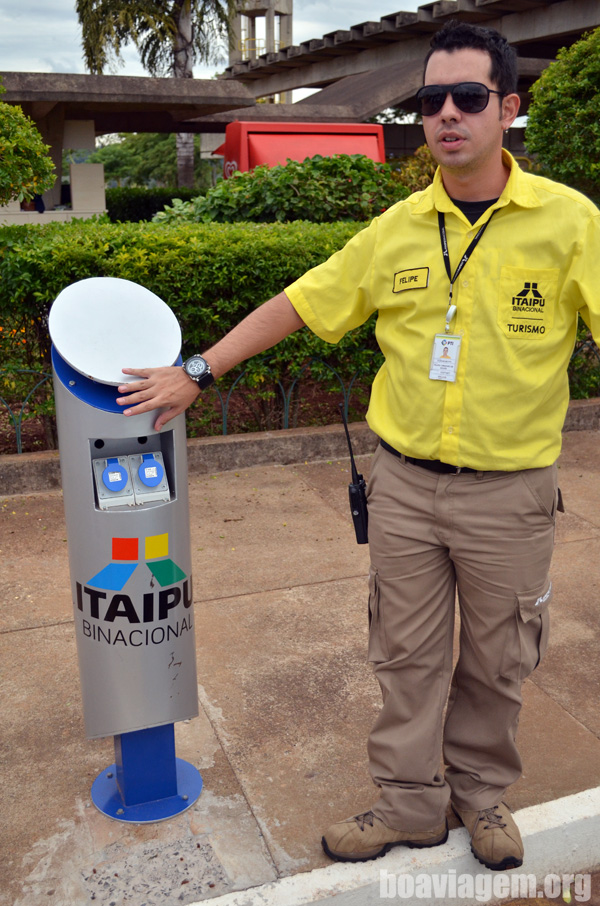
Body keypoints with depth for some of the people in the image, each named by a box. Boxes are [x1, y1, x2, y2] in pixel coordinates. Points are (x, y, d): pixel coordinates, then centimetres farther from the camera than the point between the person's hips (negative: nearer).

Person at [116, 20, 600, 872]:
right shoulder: (396, 231, 1)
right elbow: (295, 304, 7)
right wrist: (196, 373, 7)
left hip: (509, 491, -2)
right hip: (404, 483, 2)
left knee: (496, 663, 15)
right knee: (406, 657, 13)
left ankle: (481, 790, 41)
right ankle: (411, 804, 34)